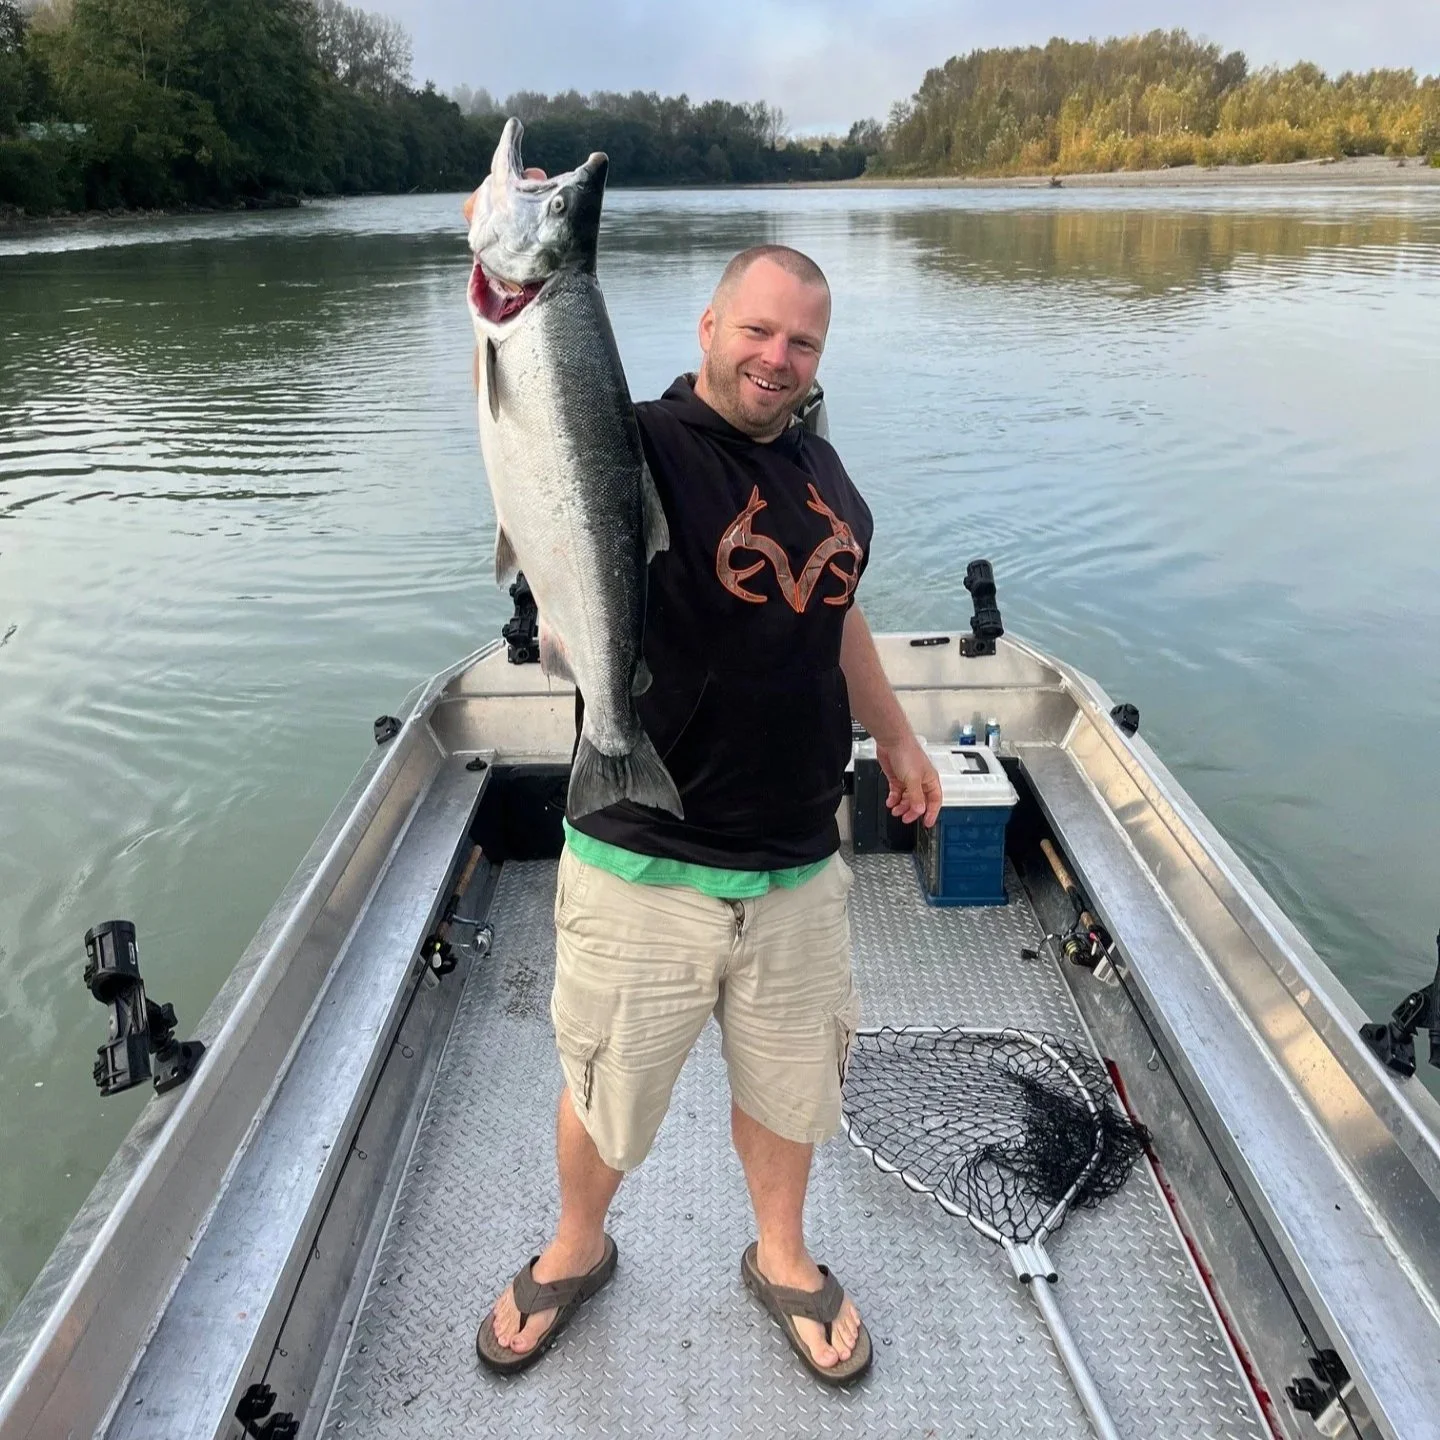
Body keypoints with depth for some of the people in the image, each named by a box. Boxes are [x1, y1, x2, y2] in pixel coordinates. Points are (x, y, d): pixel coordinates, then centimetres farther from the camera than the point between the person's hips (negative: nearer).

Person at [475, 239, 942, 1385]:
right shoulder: (640, 446, -13)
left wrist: (895, 734, 27)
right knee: (605, 1090, 18)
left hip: (799, 869, 5)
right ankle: (577, 1250, 49)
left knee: (787, 1083, 23)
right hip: (644, 869, -4)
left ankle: (782, 1258, 51)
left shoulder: (822, 469, 8)